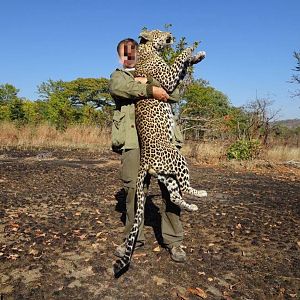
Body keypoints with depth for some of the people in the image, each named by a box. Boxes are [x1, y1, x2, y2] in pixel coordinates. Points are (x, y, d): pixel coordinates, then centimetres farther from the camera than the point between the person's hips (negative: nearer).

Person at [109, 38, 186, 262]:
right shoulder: (118, 75, 21)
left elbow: (176, 93, 5)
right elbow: (118, 87, -7)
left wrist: (149, 82, -7)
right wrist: (149, 90, -16)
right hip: (133, 139, 0)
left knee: (170, 187, -4)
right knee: (132, 188, 0)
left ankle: (174, 240, 9)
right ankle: (134, 237, 18)